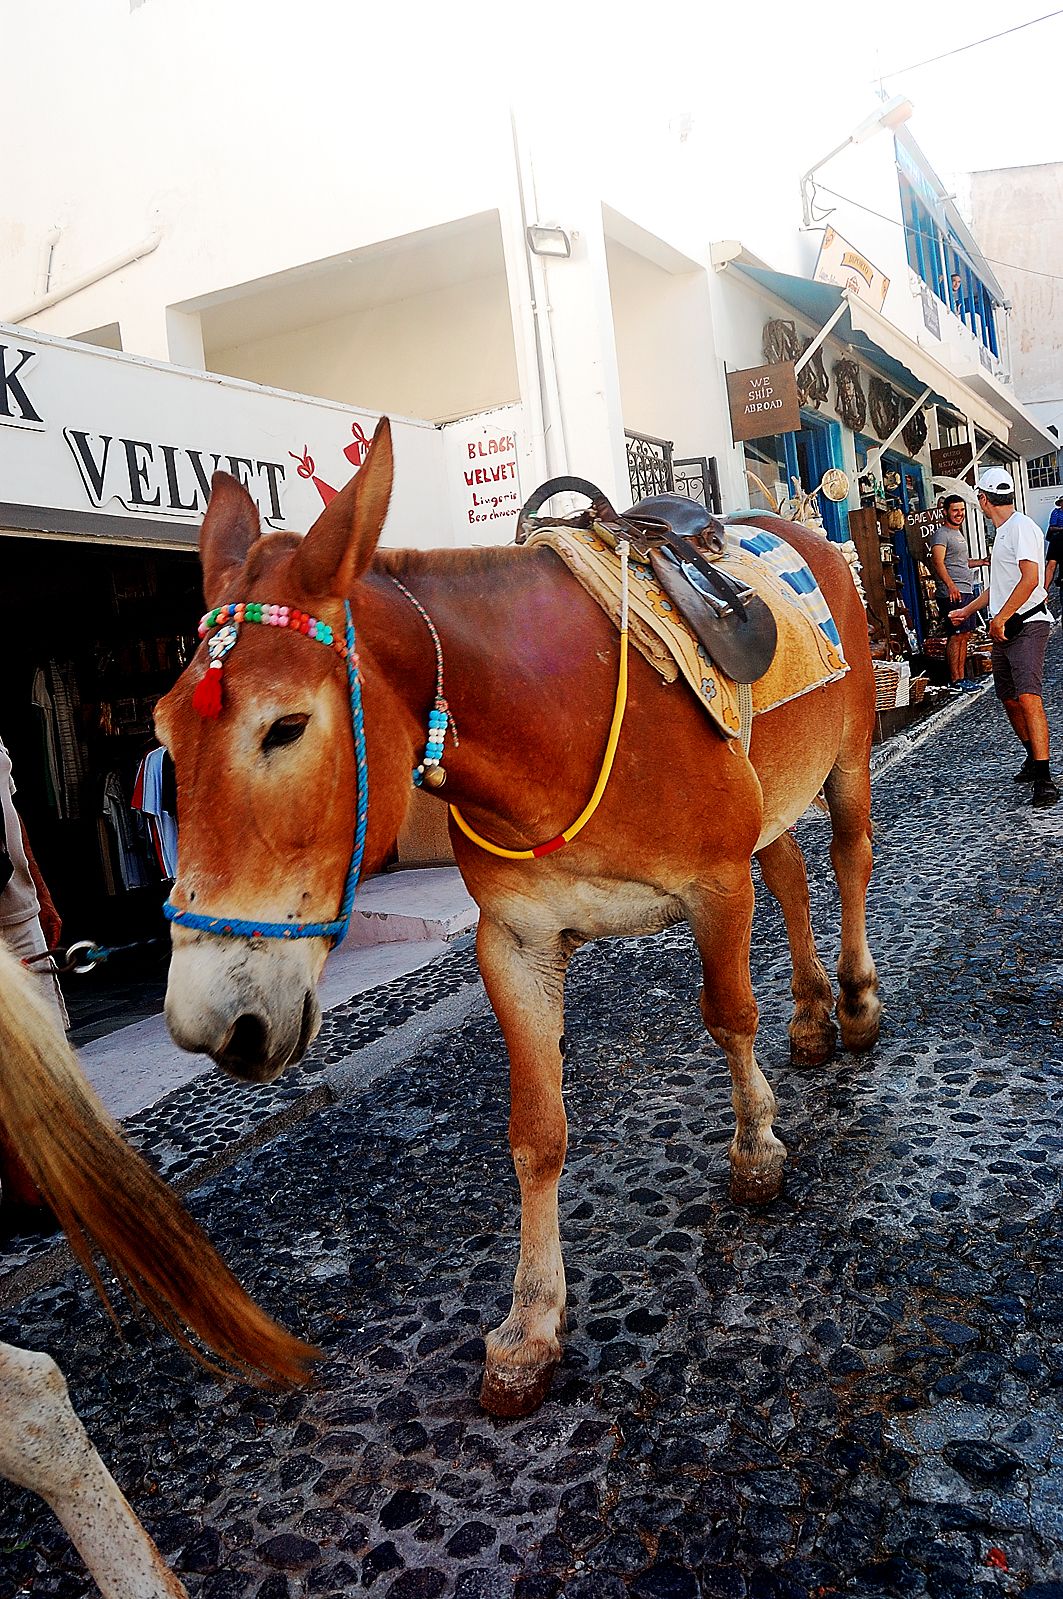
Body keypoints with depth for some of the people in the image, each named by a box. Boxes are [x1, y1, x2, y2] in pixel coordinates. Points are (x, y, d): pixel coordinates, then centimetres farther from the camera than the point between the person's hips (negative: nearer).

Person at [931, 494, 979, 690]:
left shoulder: (959, 533, 23)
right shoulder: (941, 533, -8)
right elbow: (938, 562, -23)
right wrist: (950, 585, -35)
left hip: (966, 591, 10)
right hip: (953, 593, -10)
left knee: (965, 635, 10)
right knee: (957, 635, -10)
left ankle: (961, 677, 14)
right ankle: (955, 680, -7)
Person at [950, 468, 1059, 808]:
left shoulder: (1022, 527, -10)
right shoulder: (1003, 532, 21)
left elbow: (1030, 578, -23)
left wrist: (1000, 617, -21)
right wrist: (967, 610, 40)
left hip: (1028, 625, -10)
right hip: (1004, 629, 10)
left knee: (1028, 697, -20)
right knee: (1010, 700, 12)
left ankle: (1044, 779, -24)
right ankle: (1034, 759, 27)